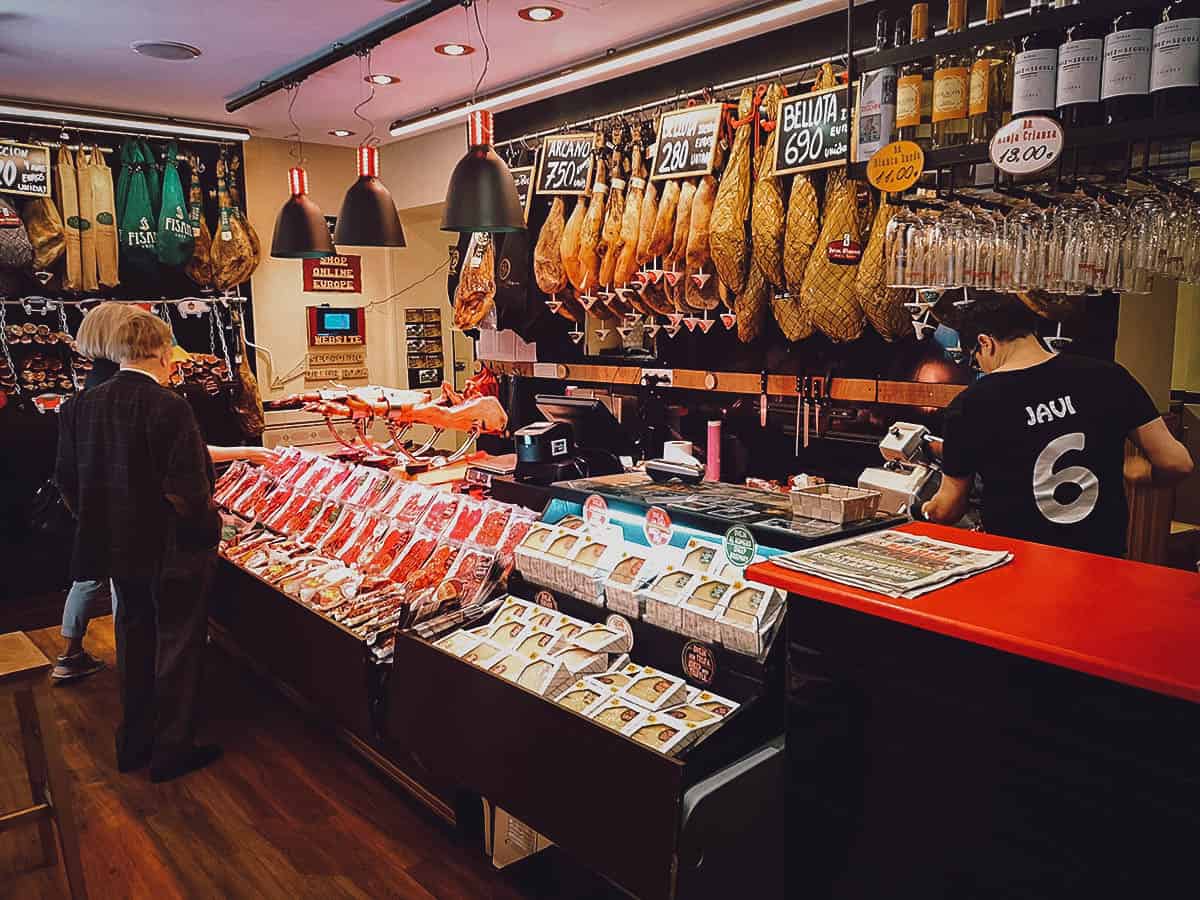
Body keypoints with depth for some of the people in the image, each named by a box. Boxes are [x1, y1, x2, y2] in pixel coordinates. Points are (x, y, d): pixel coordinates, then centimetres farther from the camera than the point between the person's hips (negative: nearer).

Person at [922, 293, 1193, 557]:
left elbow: (946, 510, 1)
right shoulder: (1107, 377, -4)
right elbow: (1177, 463, 2)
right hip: (1105, 557, 4)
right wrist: (1132, 469, 23)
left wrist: (928, 511, 24)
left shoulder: (969, 406, -9)